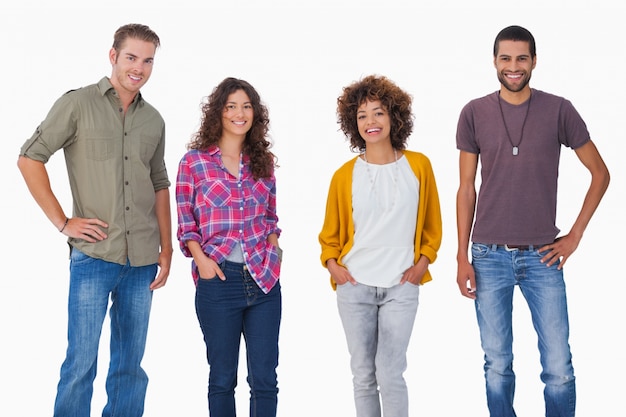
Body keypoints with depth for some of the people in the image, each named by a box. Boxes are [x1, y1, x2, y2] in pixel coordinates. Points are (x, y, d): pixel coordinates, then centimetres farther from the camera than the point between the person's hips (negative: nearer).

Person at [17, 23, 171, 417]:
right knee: (81, 363, -3)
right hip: (94, 255, -4)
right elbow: (29, 158, -4)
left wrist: (167, 248, 11)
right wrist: (63, 222, -8)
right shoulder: (78, 103, -2)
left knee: (130, 366, 11)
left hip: (142, 260, 5)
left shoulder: (154, 120, 12)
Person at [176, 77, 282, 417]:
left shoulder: (263, 162, 10)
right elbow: (185, 223, 2)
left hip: (265, 280, 3)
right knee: (222, 377, 9)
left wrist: (272, 250, 2)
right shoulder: (195, 160, 0)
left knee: (265, 378, 3)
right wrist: (201, 259, -11)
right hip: (218, 279, -3)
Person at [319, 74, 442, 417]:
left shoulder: (418, 166, 1)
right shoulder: (344, 176, 1)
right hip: (354, 286, 1)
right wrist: (332, 264, -3)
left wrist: (423, 262, 0)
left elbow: (432, 225, 11)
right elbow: (330, 233, 12)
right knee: (363, 374, 8)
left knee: (390, 374, -6)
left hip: (401, 287, -1)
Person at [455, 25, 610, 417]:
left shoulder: (559, 110, -1)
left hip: (542, 256, -1)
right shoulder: (475, 113, 2)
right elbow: (466, 189, 6)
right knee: (498, 365, 8)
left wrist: (575, 235, 1)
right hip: (489, 256, 1)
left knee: (559, 369, 0)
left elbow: (600, 173, 7)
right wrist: (462, 257, 2)